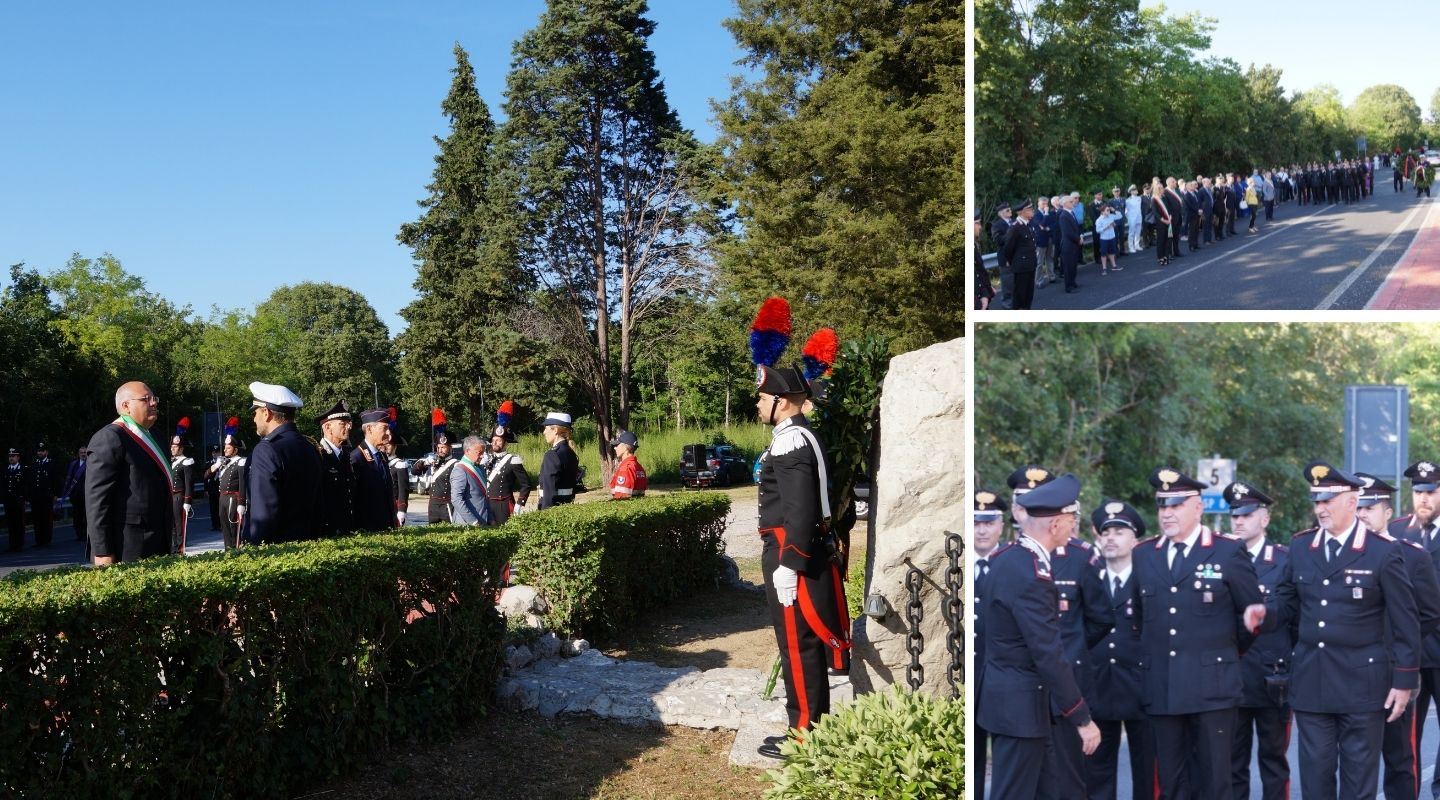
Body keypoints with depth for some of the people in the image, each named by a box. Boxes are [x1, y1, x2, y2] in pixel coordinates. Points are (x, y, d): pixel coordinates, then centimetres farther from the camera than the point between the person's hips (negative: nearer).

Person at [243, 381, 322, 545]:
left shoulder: (267, 450, -16)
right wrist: (313, 539, 19)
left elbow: (264, 512, -20)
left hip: (273, 547, -8)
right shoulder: (310, 448, 8)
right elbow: (316, 505, 13)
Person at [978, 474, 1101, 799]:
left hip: (1007, 694, 10)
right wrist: (1082, 718, -21)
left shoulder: (1007, 556, 6)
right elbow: (1049, 656, -25)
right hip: (1020, 703, -10)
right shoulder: (1030, 575, -25)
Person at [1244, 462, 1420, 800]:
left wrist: (1404, 681, -7)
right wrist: (1264, 613, -9)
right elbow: (1286, 600, 13)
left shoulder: (1382, 552, -6)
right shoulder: (1300, 546, 5)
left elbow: (1405, 623, -5)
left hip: (1361, 685, -3)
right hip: (1310, 683, 4)